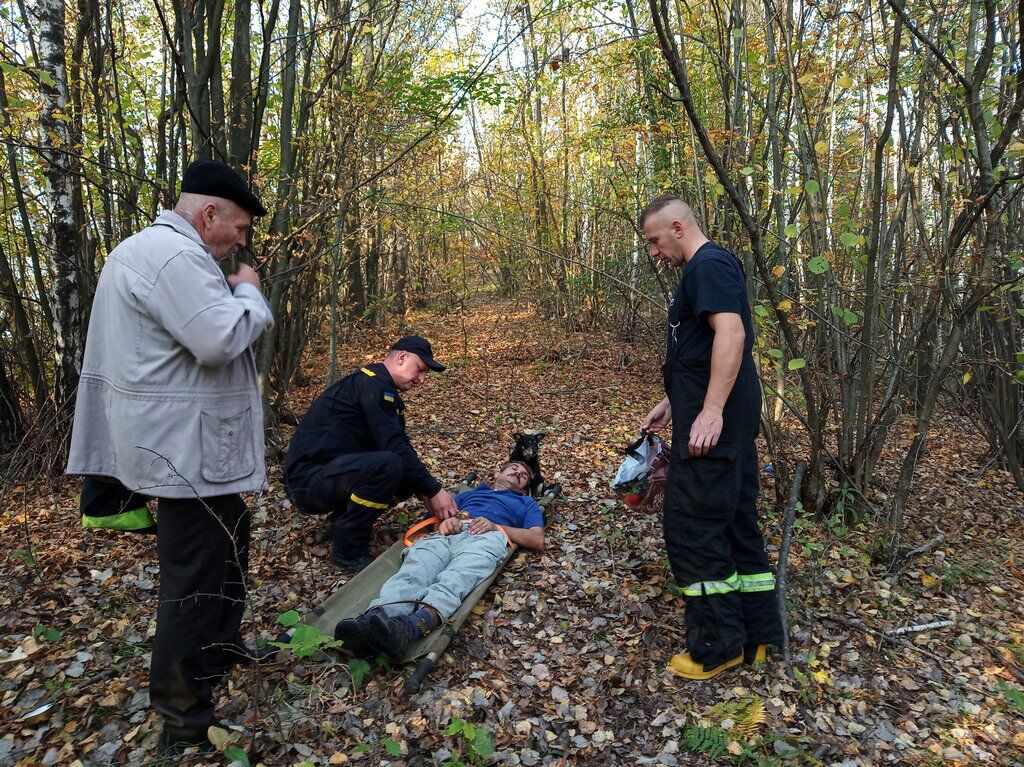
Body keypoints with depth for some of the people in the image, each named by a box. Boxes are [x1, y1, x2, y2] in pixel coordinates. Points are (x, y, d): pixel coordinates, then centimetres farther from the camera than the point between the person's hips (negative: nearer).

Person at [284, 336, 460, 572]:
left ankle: (344, 520, 12)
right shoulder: (374, 382, -15)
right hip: (308, 480, -10)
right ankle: (348, 550, -15)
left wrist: (425, 493, 2)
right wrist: (434, 491, -20)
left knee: (410, 477, 3)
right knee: (388, 464, -33)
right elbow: (394, 447, -24)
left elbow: (403, 446, 13)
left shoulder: (381, 386, 16)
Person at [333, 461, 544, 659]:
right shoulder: (469, 493, 44)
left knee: (456, 579, -38)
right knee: (412, 573, -32)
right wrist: (447, 519, 1)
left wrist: (496, 526, 2)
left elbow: (537, 540, 16)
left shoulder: (527, 503, 36)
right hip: (444, 534, 3)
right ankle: (373, 618, -60)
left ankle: (410, 627, -66)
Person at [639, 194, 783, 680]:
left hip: (713, 420, -11)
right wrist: (672, 402, 26)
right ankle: (756, 633, 24)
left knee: (692, 527, -5)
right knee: (735, 522, 14)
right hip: (729, 419, 11)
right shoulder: (704, 270, 22)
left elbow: (730, 333, -23)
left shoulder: (709, 264, -10)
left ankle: (719, 645, 7)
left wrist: (711, 410, -28)